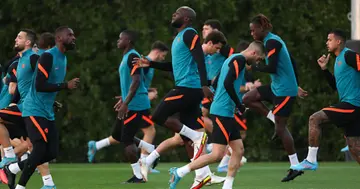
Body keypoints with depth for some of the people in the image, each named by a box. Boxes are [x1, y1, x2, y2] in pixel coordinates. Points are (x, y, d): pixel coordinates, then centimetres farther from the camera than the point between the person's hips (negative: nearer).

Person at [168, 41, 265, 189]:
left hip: (227, 114, 11)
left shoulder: (232, 59, 19)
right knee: (217, 155, -11)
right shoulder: (239, 59, -11)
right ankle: (179, 172, -5)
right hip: (223, 112, -11)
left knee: (239, 150, 8)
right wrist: (239, 105, -15)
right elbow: (228, 83, -23)